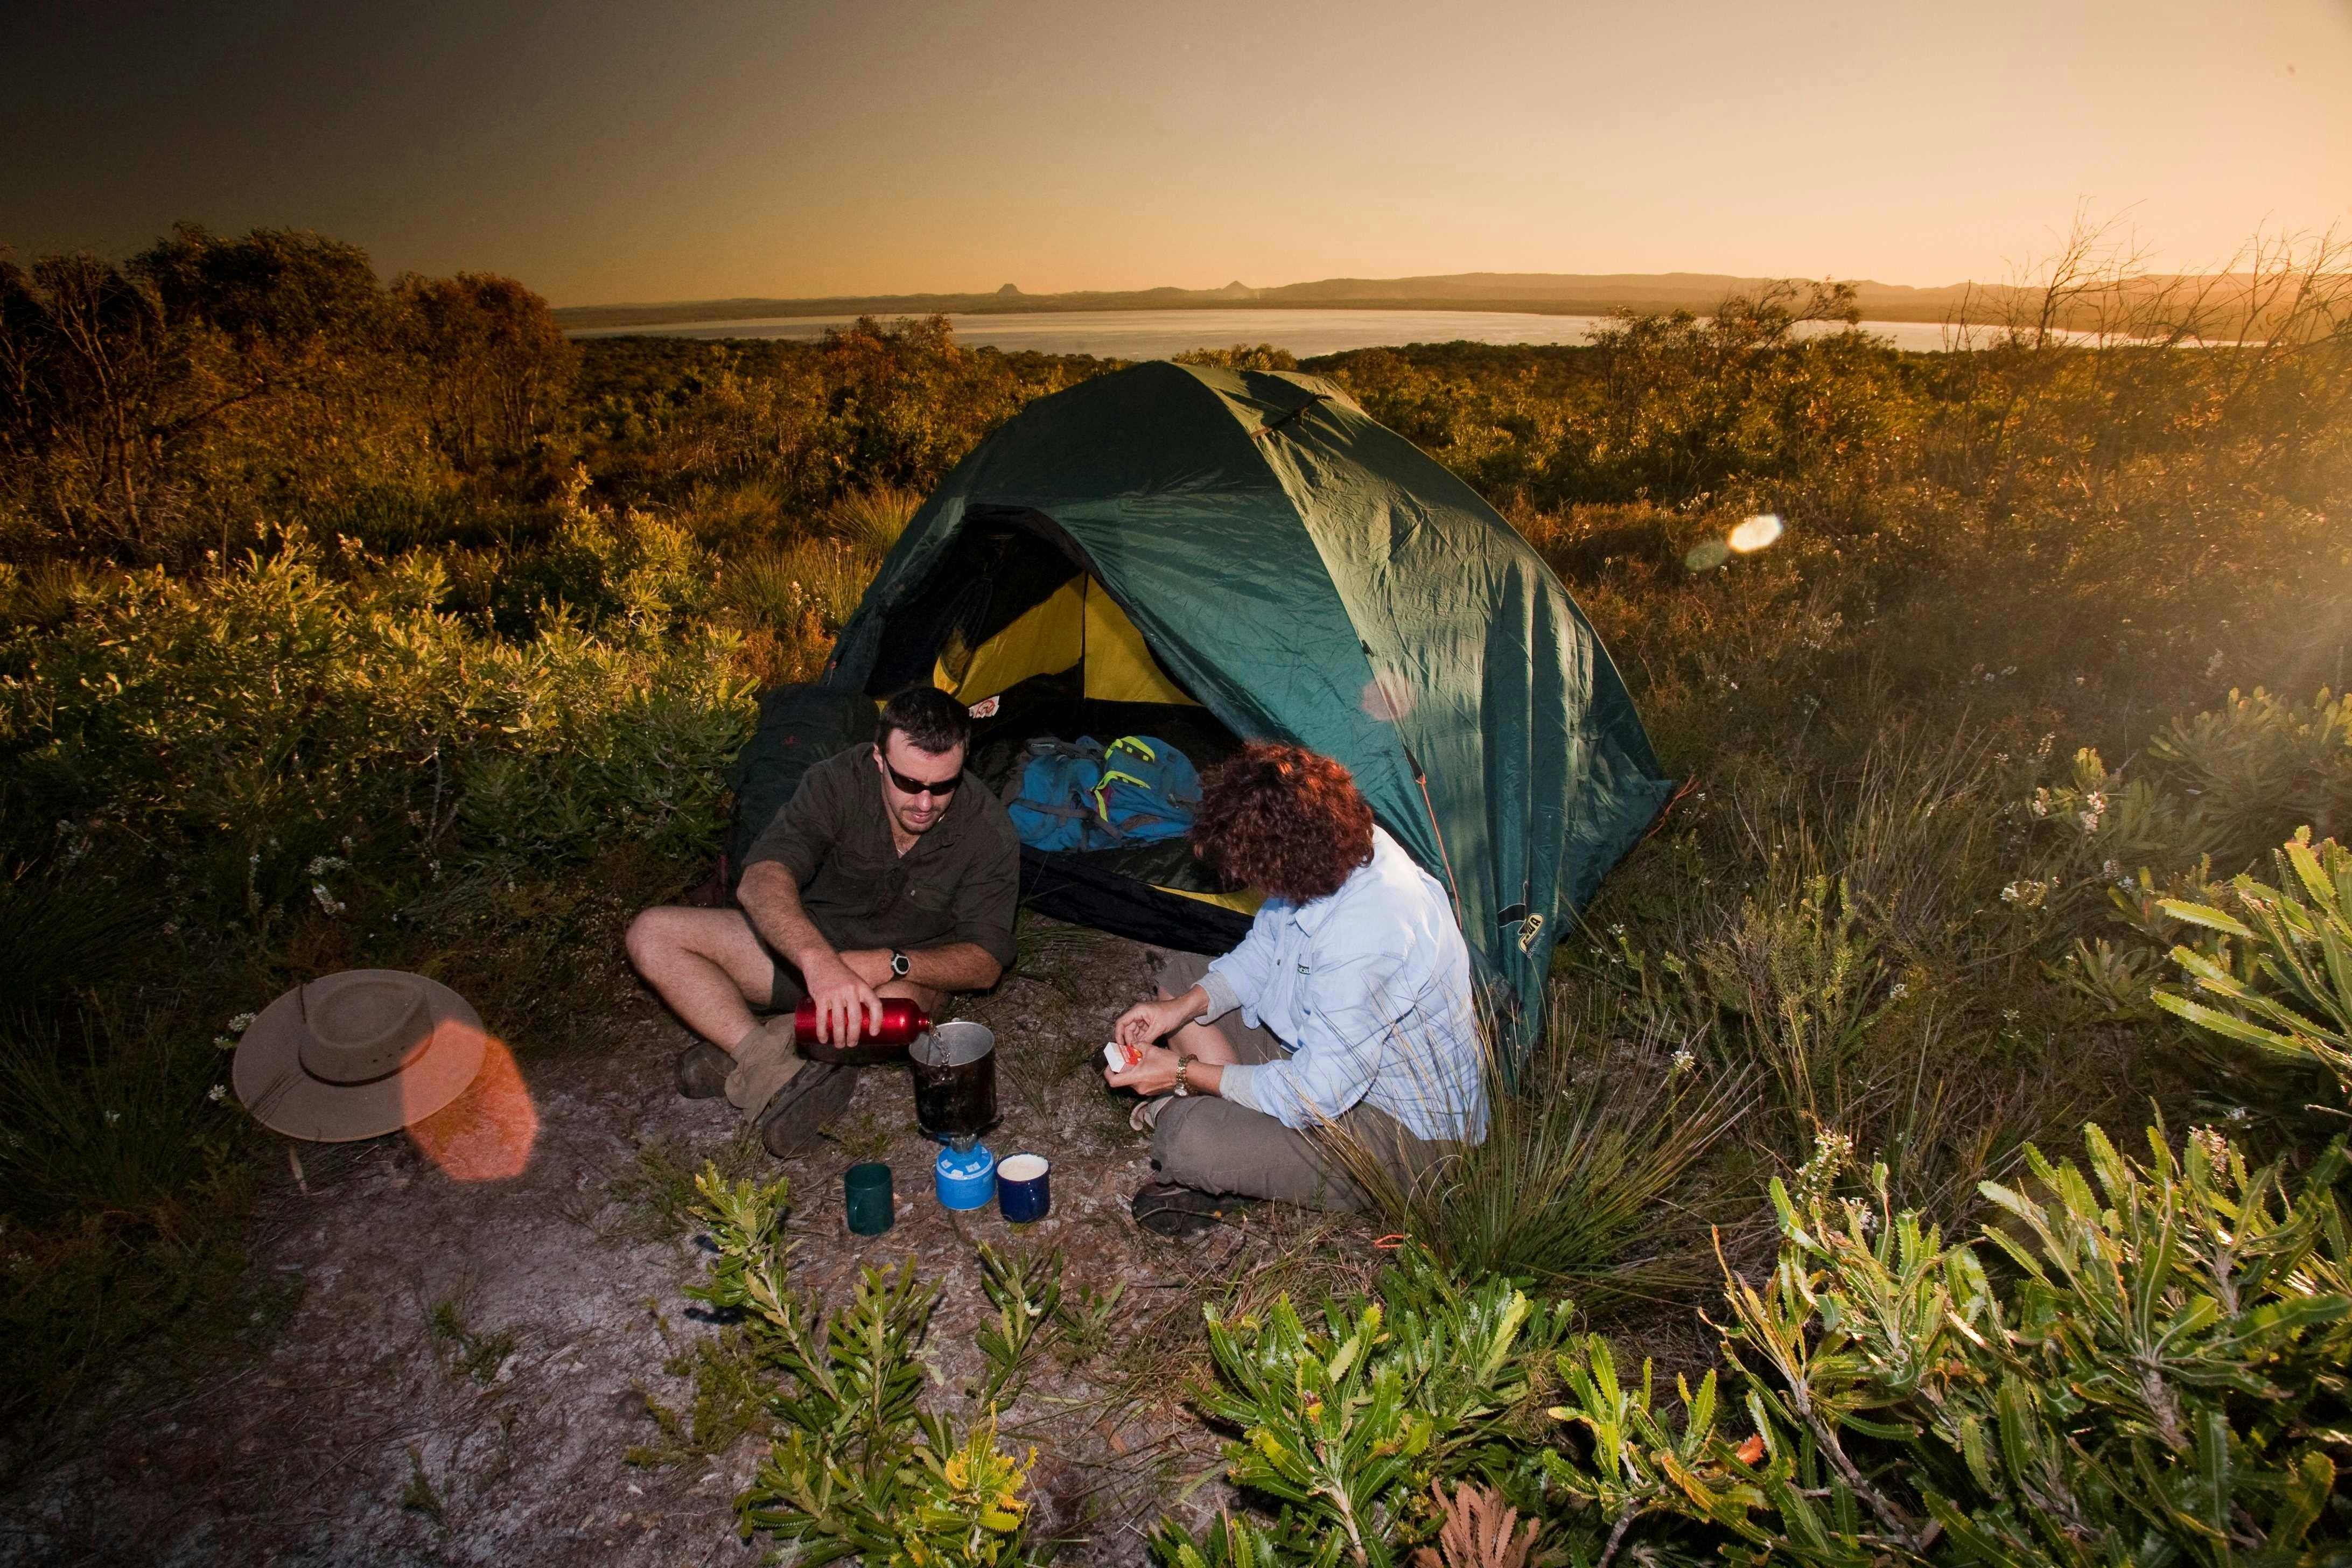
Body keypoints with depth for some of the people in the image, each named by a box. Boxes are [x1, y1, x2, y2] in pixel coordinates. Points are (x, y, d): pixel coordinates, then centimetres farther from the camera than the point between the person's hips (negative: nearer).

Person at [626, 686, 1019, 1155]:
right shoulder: (838, 782, -20)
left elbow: (985, 962, -18)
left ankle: (742, 1058, -16)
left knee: (902, 1004, -40)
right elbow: (760, 879, -34)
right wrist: (819, 961, -54)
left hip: (904, 973, -2)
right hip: (808, 946, 3)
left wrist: (889, 963, -36)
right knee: (651, 935, -13)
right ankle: (778, 1073, -28)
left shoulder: (987, 830, -20)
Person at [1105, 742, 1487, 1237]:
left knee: (1190, 1138, -29)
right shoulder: (1342, 849, -11)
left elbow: (1317, 1094, -31)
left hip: (1406, 1134, -9)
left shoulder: (1368, 936, -38)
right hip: (1326, 1048, 9)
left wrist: (1183, 1073, -22)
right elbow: (1262, 950, 6)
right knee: (1179, 972, 9)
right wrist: (1183, 1007, -7)